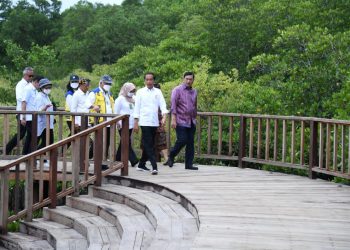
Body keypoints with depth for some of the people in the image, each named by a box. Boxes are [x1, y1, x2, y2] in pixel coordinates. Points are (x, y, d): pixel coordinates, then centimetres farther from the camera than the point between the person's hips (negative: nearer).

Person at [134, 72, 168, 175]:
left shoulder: (158, 92, 8)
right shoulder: (140, 92, 3)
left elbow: (163, 105, 0)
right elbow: (137, 107, 3)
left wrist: (164, 116, -17)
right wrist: (136, 123, -1)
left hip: (154, 122, 4)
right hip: (145, 122, -4)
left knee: (149, 144, 11)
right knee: (149, 145, -10)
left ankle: (141, 164, 24)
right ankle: (154, 166, -17)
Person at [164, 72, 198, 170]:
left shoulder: (194, 91, 15)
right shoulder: (177, 90, -4)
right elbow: (173, 105, -9)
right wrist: (173, 119, -16)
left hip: (191, 121, 6)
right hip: (181, 121, -6)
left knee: (191, 143, 3)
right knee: (182, 141, -12)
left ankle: (189, 164, 7)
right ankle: (171, 157, 12)